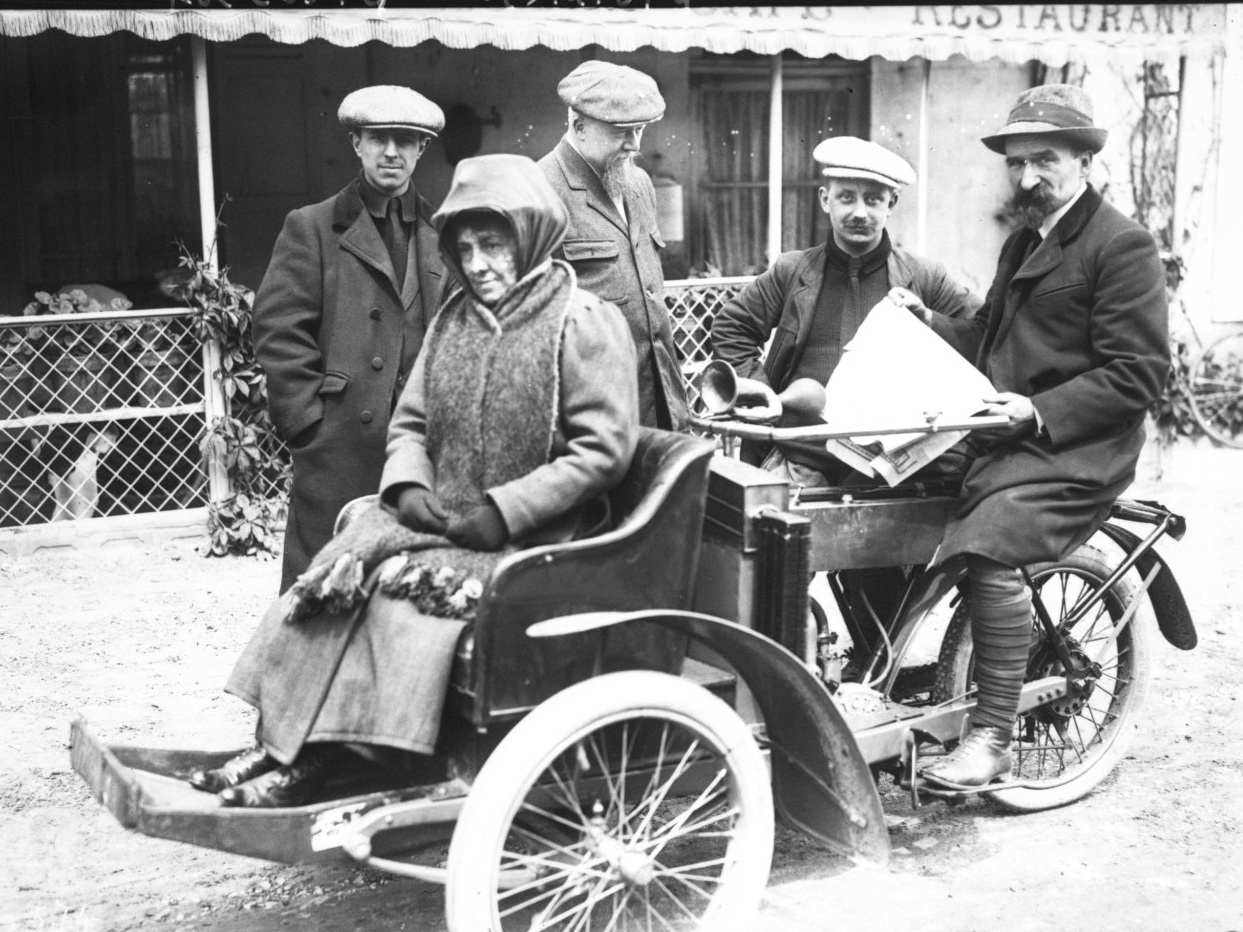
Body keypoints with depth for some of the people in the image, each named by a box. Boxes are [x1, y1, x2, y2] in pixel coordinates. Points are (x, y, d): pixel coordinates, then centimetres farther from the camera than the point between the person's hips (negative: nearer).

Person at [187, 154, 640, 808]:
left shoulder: (585, 323, -8)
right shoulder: (455, 316, 13)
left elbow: (604, 448, -14)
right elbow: (410, 421, 17)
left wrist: (503, 509, -18)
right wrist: (409, 485, -5)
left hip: (532, 538, -6)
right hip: (438, 516, 6)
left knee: (400, 585, -27)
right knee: (336, 577, -18)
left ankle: (312, 763, -19)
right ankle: (281, 746, -16)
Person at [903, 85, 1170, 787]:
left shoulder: (1122, 245, -6)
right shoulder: (1024, 242, 24)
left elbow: (1138, 374, -13)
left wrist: (1039, 411, -21)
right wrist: (930, 323, 7)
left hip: (1074, 451, -9)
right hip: (1007, 438, 9)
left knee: (987, 549, -31)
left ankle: (994, 739, -21)